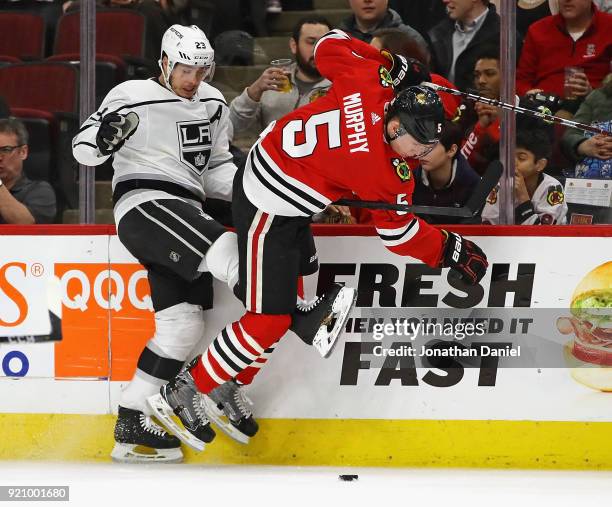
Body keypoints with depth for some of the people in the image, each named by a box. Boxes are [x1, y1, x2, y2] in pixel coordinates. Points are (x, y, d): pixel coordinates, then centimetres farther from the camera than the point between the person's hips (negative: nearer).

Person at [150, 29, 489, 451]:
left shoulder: (368, 80, -12)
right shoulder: (383, 170, -27)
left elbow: (331, 46, 6)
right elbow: (398, 230, -14)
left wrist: (391, 67, 11)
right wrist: (450, 251, -5)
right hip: (268, 211, -10)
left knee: (290, 300, 17)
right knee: (269, 319, -7)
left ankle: (228, 386, 26)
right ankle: (180, 396, 1)